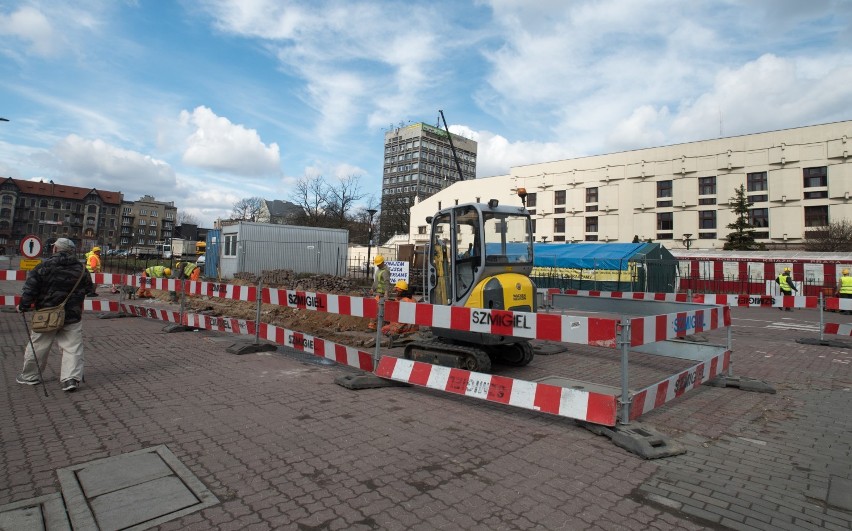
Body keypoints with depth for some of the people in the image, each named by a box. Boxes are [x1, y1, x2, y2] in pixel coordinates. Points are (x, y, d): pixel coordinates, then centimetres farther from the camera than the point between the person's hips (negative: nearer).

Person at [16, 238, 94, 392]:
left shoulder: (44, 266, -7)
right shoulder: (81, 268, 1)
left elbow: (30, 288, -9)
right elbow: (88, 289, 10)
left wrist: (23, 306, 0)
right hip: (73, 316, 1)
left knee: (37, 345, 16)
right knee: (72, 347, 1)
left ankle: (30, 376, 31)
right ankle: (71, 378, -7)